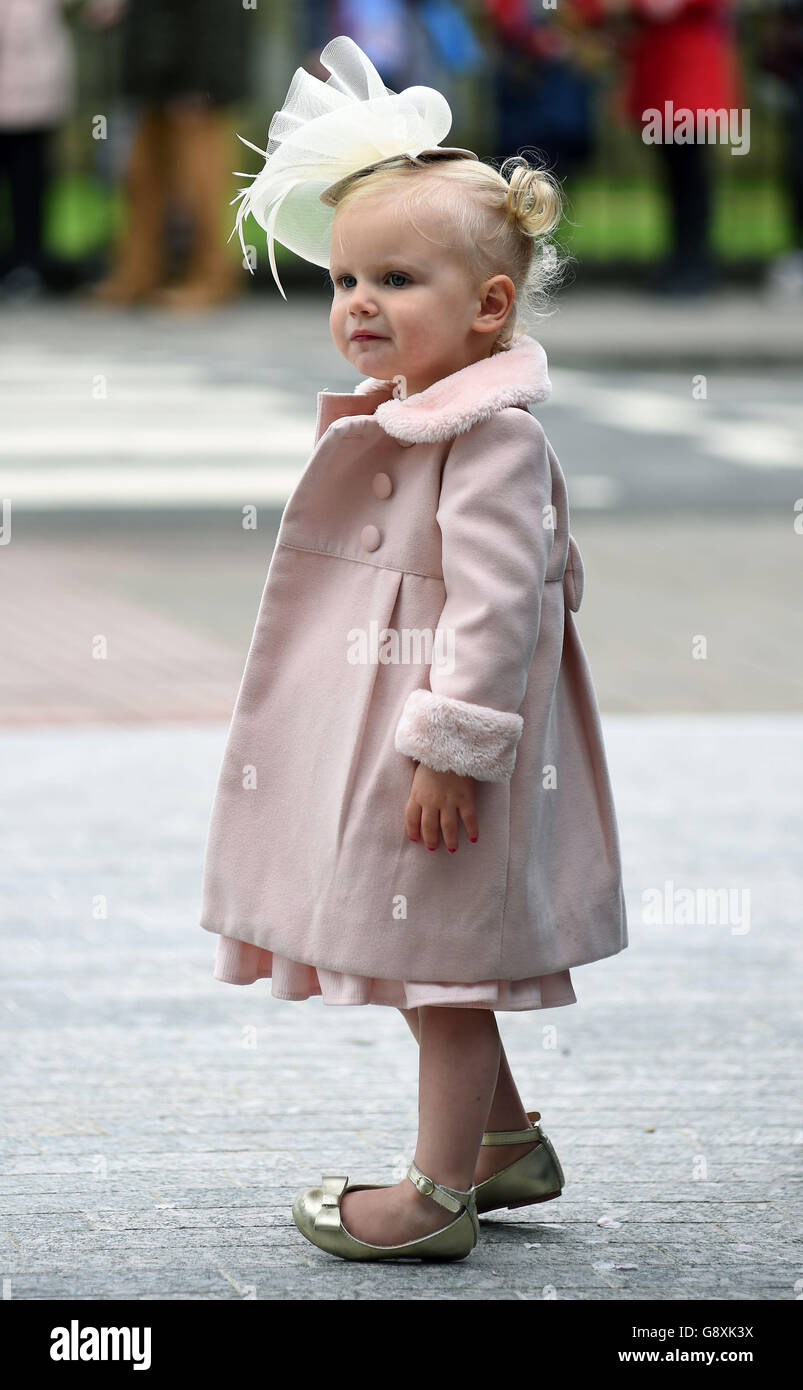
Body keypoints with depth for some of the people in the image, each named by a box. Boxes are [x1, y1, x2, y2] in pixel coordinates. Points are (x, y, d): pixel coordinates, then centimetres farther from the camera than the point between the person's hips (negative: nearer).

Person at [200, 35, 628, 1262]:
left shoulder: (493, 436, -21)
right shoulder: (399, 421, 10)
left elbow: (495, 602, -25)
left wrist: (453, 748, -26)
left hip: (450, 741, -10)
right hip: (385, 726, 10)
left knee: (446, 959, 0)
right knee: (437, 969, 19)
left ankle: (440, 1195, 8)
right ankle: (505, 1139, 33)